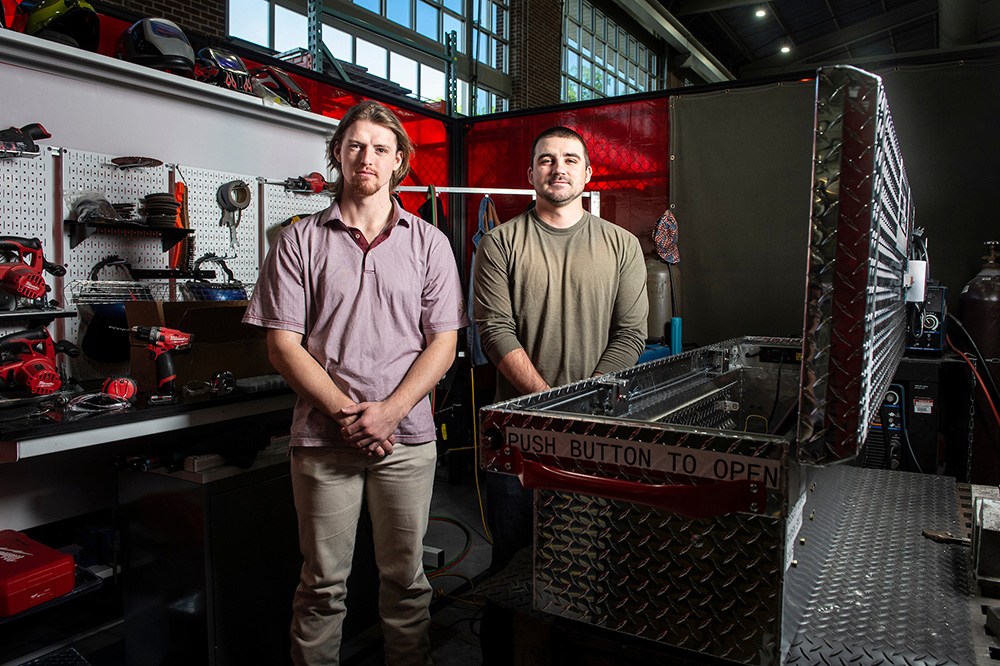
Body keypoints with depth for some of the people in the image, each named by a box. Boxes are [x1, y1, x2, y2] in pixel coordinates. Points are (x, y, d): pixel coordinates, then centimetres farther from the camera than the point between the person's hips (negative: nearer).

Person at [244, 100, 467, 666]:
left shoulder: (429, 243, 7)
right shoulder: (301, 241, 5)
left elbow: (443, 344, 2)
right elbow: (284, 344, -1)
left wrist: (389, 411, -11)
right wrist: (345, 413, -11)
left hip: (407, 436, 1)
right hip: (323, 436, 0)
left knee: (405, 576, 12)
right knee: (323, 583, 10)